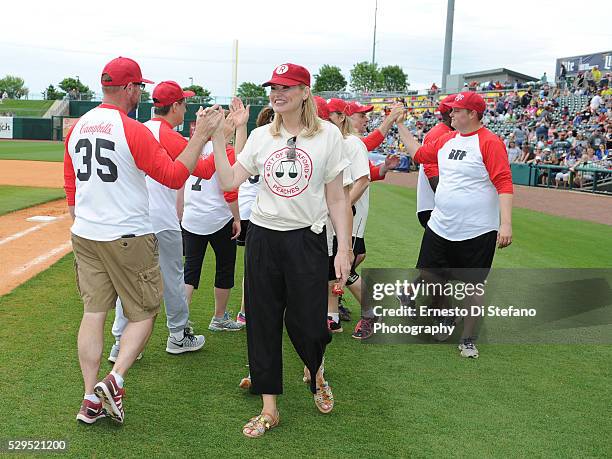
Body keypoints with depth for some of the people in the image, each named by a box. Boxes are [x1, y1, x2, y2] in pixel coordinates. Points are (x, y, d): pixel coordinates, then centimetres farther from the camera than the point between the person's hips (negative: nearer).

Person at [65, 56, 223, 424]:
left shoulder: (77, 128, 8)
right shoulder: (134, 130, -15)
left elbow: (70, 185, 15)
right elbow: (175, 176, -16)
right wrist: (201, 136, -12)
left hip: (84, 237, 7)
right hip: (128, 239, -6)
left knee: (94, 312, 10)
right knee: (144, 312, 8)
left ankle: (92, 399, 11)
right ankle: (115, 380, -7)